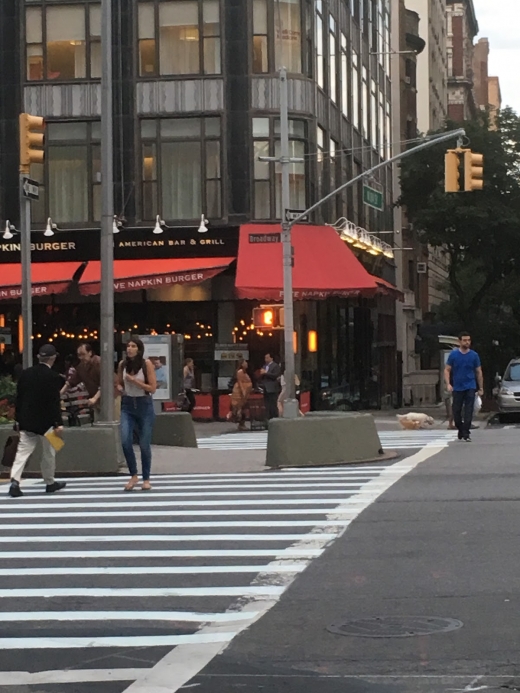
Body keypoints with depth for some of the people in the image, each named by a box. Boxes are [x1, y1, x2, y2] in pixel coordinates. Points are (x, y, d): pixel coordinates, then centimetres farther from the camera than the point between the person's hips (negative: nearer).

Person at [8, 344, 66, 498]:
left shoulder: (26, 374, 3)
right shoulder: (53, 377, -13)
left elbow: (19, 398, 8)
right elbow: (55, 402, -15)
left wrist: (19, 419, 16)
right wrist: (58, 424, -12)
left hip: (26, 421, 4)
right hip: (45, 422, -4)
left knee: (22, 451, 1)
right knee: (48, 453, 11)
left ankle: (15, 481, -14)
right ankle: (50, 483, 23)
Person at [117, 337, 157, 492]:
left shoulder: (146, 363, -8)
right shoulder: (122, 364, 2)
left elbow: (152, 388, -10)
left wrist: (134, 381, -17)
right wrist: (120, 389, -4)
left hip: (144, 405, -2)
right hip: (127, 406, 2)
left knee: (144, 444, 3)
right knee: (125, 441, -14)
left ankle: (146, 479, 17)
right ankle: (133, 475, 3)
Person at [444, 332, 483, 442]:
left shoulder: (474, 355, 2)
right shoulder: (453, 355, 0)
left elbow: (479, 372, 8)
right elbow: (447, 370, 2)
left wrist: (481, 388, 6)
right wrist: (448, 384, -11)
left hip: (470, 387, -1)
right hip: (457, 388, 1)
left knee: (468, 411, -10)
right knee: (456, 411, 7)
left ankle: (466, 433, -11)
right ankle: (460, 430, 26)